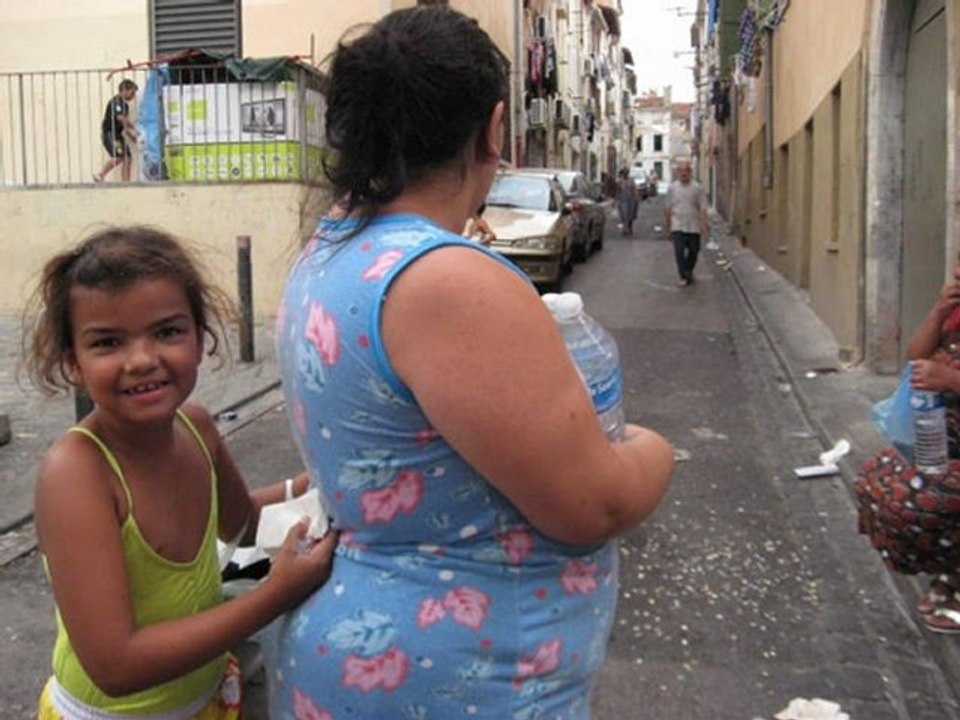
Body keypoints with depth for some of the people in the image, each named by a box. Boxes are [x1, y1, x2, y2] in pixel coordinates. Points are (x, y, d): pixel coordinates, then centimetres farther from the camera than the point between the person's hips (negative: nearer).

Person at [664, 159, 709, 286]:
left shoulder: (697, 188, -1)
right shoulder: (672, 188, 4)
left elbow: (702, 209, -3)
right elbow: (669, 210, 10)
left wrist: (704, 226, -13)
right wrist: (668, 228, 11)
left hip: (694, 227, 0)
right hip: (678, 226, 0)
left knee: (693, 251, 9)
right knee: (679, 251, -11)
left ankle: (689, 272, 32)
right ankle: (684, 276, -2)